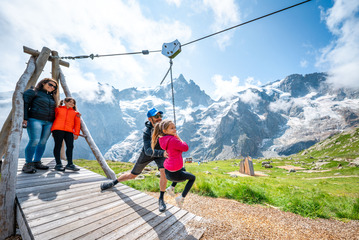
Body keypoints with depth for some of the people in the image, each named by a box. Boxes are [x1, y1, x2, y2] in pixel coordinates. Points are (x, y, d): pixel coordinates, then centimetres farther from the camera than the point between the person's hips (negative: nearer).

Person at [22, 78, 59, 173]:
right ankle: (28, 164, -3)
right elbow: (24, 104, -3)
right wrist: (24, 118, -13)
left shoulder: (51, 97, 22)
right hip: (35, 120, -5)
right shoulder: (33, 92, 6)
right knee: (34, 141, -13)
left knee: (43, 142, 3)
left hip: (49, 123, 5)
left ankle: (37, 162, 12)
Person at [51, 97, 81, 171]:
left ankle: (70, 164, 2)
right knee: (58, 146, -2)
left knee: (70, 146, -4)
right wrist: (52, 130, 9)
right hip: (58, 129, -1)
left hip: (69, 131, 2)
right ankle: (58, 164, 6)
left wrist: (76, 133, 5)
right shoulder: (58, 109, 15)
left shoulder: (75, 112, 19)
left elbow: (77, 123, 14)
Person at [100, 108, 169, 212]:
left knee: (163, 172, -25)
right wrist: (162, 153, -55)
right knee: (132, 175, 12)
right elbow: (148, 151, -41)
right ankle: (114, 182, 43)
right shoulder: (146, 132, -33)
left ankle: (161, 199, -2)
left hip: (161, 151, 2)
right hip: (147, 152, -1)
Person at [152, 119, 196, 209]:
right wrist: (178, 137, -10)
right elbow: (185, 148, -15)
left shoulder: (163, 139, -1)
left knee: (183, 169, 39)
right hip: (174, 174, -8)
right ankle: (181, 198, 15)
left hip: (167, 170, 8)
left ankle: (171, 187, 33)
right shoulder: (173, 140, -26)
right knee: (192, 178, 19)